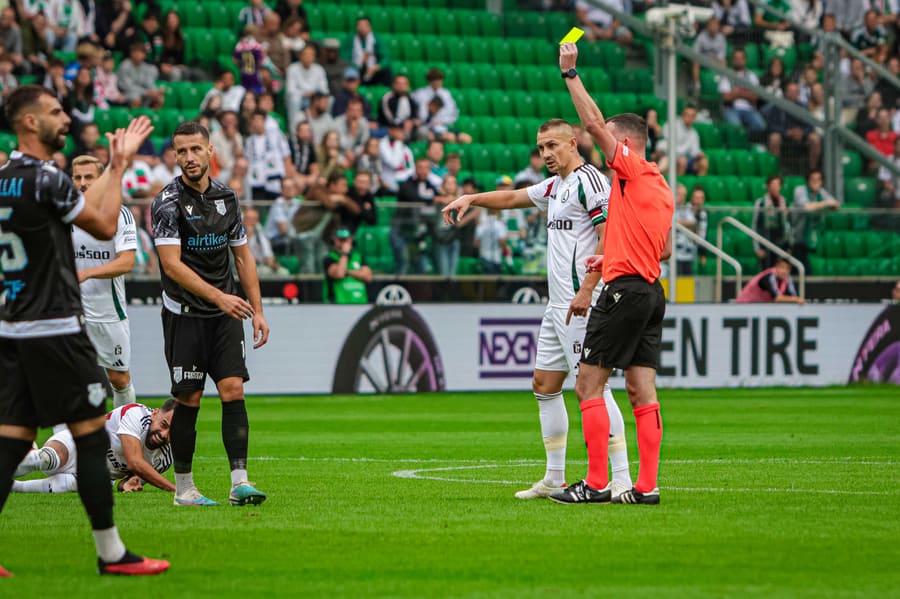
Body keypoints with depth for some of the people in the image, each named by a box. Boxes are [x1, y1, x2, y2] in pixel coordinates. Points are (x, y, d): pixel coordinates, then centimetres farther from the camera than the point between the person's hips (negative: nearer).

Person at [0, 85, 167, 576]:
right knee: (91, 437, -1)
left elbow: (81, 208, 23)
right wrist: (119, 166, 4)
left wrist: (115, 165, 25)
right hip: (54, 328, -8)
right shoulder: (44, 177, -15)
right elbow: (105, 226, -5)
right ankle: (111, 554, 4)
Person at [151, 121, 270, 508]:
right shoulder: (168, 202, -10)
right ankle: (183, 487, 10)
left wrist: (257, 311, 9)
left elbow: (243, 257, 14)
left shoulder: (226, 198, 7)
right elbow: (172, 264, -18)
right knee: (189, 399, -2)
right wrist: (219, 297, -26)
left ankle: (240, 482, -10)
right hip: (184, 313, -4)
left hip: (225, 315, 4)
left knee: (233, 389, -7)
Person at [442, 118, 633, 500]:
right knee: (544, 385, 11)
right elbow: (512, 198, 34)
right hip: (558, 305, 10)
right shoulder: (555, 186, 19)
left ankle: (622, 479, -14)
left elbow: (609, 237, -18)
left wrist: (586, 289, -24)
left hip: (581, 304, -10)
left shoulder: (589, 180, -10)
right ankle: (554, 479, 17)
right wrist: (470, 198, 19)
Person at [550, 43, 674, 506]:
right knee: (642, 391, 6)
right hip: (652, 290, 9)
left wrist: (570, 72, -5)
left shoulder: (632, 168, -7)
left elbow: (592, 122, -12)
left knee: (588, 384, -5)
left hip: (625, 289, -9)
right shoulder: (661, 187, 18)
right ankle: (647, 486, 2)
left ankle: (596, 483, -8)